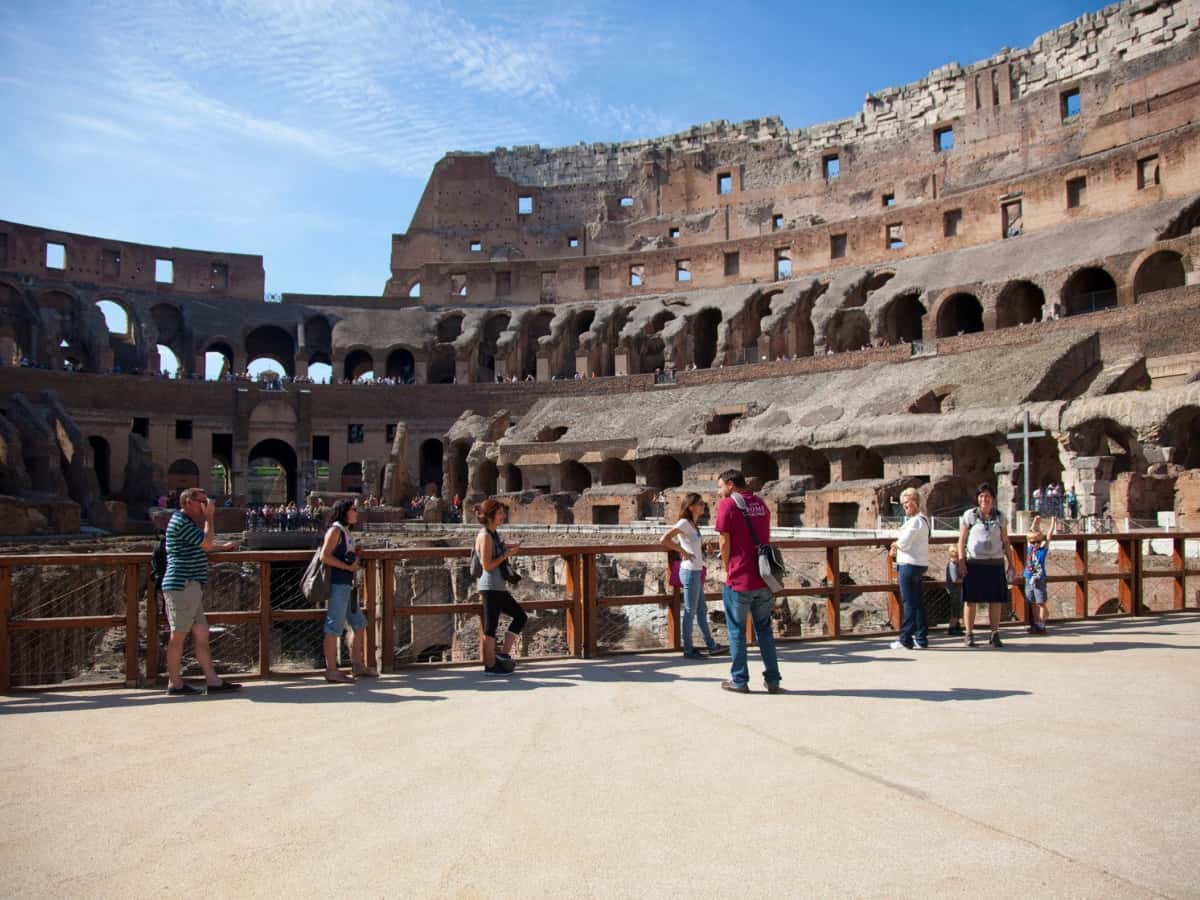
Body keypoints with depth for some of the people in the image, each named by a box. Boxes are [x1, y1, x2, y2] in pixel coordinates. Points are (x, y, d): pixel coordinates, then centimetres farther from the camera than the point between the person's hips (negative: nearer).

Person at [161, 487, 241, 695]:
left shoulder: (187, 523, 21)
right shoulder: (180, 522, -12)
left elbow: (202, 546, 32)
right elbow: (206, 544, -15)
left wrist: (223, 547, 27)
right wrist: (209, 517, -8)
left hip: (191, 587, 10)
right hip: (182, 585, -10)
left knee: (201, 633, 7)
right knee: (179, 635, -3)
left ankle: (213, 681, 7)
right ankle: (175, 683, 5)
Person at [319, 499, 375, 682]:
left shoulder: (345, 531, 19)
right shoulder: (335, 530, -8)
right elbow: (324, 556, -18)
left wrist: (356, 553, 11)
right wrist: (348, 566, -17)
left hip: (347, 585, 10)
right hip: (338, 584, -10)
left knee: (359, 624, 14)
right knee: (334, 626, -5)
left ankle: (358, 665, 22)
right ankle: (331, 670, 0)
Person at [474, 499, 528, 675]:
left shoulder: (493, 534, 13)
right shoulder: (485, 536, -15)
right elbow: (487, 565, -18)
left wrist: (506, 547, 12)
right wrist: (506, 554, -12)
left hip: (499, 588, 10)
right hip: (491, 587, -10)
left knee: (520, 616, 14)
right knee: (491, 627, -1)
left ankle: (503, 653, 18)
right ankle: (490, 665, 8)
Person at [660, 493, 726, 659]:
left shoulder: (692, 524, 11)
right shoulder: (684, 523, -15)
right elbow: (665, 539, -26)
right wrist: (683, 552, -19)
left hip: (696, 572, 9)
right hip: (690, 572, -9)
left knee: (702, 610, 16)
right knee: (690, 612, -1)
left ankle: (711, 645, 26)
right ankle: (688, 650, 8)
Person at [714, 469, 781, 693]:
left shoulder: (727, 504, -8)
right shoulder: (761, 503, 11)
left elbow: (725, 543, -9)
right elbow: (763, 538, 14)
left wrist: (727, 570, 5)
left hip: (739, 581, -5)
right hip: (763, 578, 6)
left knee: (737, 631, 7)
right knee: (765, 629, 15)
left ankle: (739, 680, 12)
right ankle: (772, 680, 16)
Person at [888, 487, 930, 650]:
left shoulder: (916, 521, -17)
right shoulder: (922, 520, 16)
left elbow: (904, 543, -19)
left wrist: (895, 544, 0)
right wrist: (897, 546, 3)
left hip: (910, 564, -10)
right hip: (919, 564, 10)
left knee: (909, 602, -5)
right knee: (917, 602, 13)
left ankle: (906, 640, 0)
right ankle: (921, 639, 18)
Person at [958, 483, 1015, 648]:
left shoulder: (1000, 517, 9)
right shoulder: (969, 515, 1)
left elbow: (1006, 543, 11)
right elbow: (961, 541, 2)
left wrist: (1010, 563, 5)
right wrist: (961, 561, -6)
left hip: (995, 563, 2)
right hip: (974, 563, -2)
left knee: (996, 600, 4)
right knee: (971, 599, 0)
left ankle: (995, 634, 14)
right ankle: (970, 634, 8)